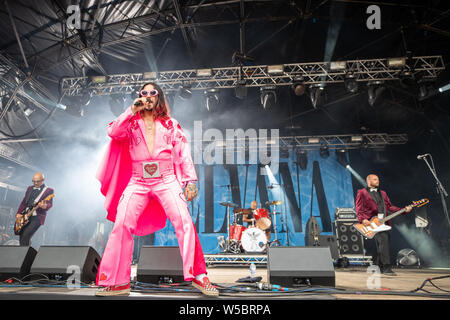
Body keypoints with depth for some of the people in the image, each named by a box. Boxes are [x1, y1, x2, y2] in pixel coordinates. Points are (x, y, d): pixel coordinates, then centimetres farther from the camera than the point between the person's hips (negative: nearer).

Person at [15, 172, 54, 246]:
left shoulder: (48, 190, -2)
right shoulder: (30, 188, 17)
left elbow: (50, 204, -13)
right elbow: (24, 202, 19)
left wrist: (45, 206, -35)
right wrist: (18, 213, 8)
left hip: (37, 217, -6)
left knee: (26, 236, -19)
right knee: (21, 237, 8)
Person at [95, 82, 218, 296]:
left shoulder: (170, 124, 14)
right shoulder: (132, 122, 15)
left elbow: (183, 152, 8)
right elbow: (113, 132, -4)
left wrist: (190, 180, -2)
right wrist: (132, 110, -6)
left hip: (166, 180, -1)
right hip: (138, 182, 1)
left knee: (184, 221, -15)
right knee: (122, 225, -11)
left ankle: (198, 276, -6)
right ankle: (118, 283, 1)